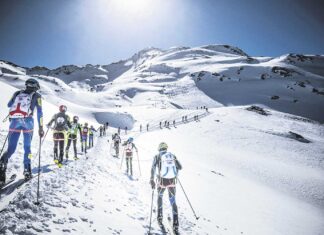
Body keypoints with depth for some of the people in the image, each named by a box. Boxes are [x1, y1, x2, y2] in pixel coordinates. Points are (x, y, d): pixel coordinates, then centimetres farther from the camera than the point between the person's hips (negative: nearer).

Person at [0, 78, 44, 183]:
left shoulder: (17, 93, 19)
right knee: (27, 147, 13)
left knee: (11, 148, 4)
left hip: (14, 121, 2)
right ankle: (27, 171, 9)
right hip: (27, 121, -2)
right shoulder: (36, 95, 11)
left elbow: (9, 105, 29)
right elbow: (39, 112, 5)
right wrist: (40, 128, 7)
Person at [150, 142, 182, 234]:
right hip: (172, 181, 2)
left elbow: (153, 167, -16)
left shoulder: (157, 156, 1)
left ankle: (160, 218, 31)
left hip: (162, 181, -2)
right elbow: (180, 167, 12)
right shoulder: (172, 155, 9)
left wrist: (152, 179, -17)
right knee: (173, 202, 11)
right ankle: (175, 225, 3)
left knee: (160, 196, 28)